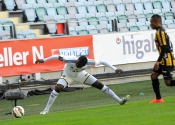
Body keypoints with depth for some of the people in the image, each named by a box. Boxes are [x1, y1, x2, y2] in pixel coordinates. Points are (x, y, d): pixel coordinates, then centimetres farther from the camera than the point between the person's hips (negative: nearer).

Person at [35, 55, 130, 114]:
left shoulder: (89, 63, -34)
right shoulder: (71, 60, -41)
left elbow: (102, 62, -23)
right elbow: (57, 57, -33)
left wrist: (115, 69, -24)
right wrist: (44, 60, -36)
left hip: (80, 75, 2)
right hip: (68, 75, -2)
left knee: (100, 85, -3)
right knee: (58, 88, -29)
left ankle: (119, 100, 6)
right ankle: (46, 110, -21)